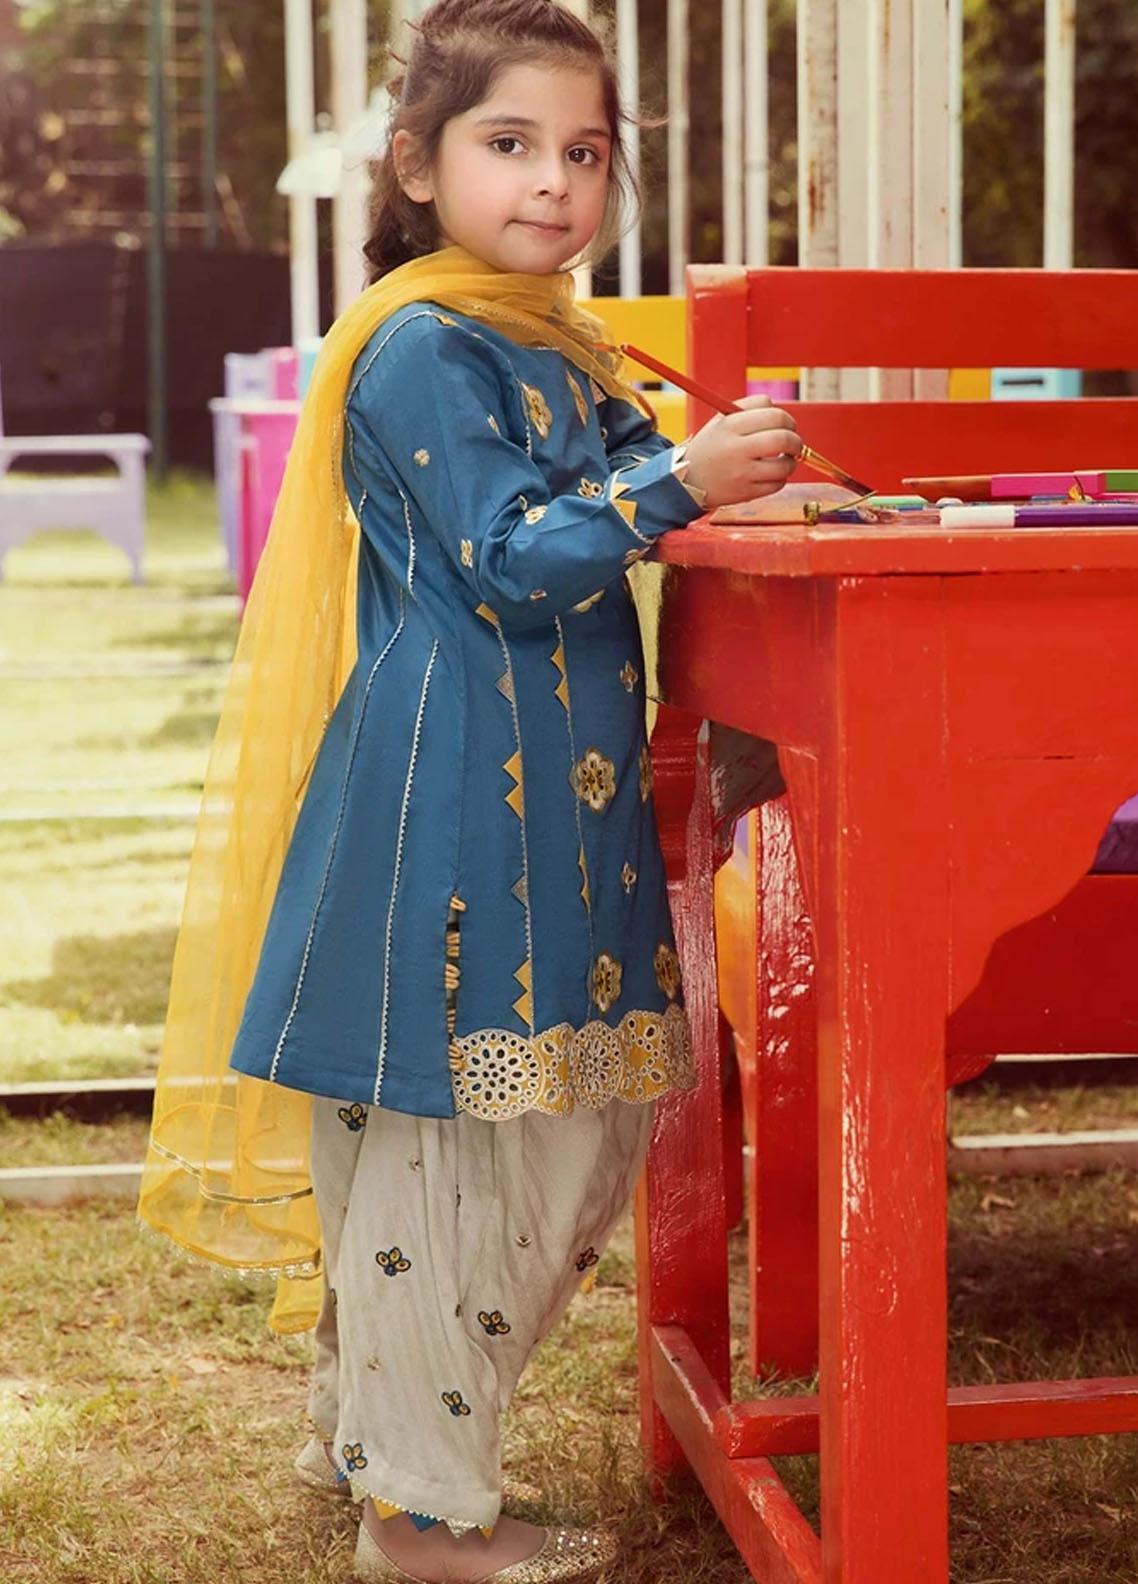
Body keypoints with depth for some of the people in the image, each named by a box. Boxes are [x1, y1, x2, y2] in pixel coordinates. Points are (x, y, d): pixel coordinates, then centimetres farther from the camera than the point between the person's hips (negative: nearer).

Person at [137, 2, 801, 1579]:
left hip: (551, 791, 10)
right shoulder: (422, 352, -13)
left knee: (586, 1122, 15)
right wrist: (675, 484, -25)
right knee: (450, 1133, -2)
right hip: (454, 788, -10)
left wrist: (719, 463, 12)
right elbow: (508, 563, -18)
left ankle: (366, 1424, 30)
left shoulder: (556, 346, 17)